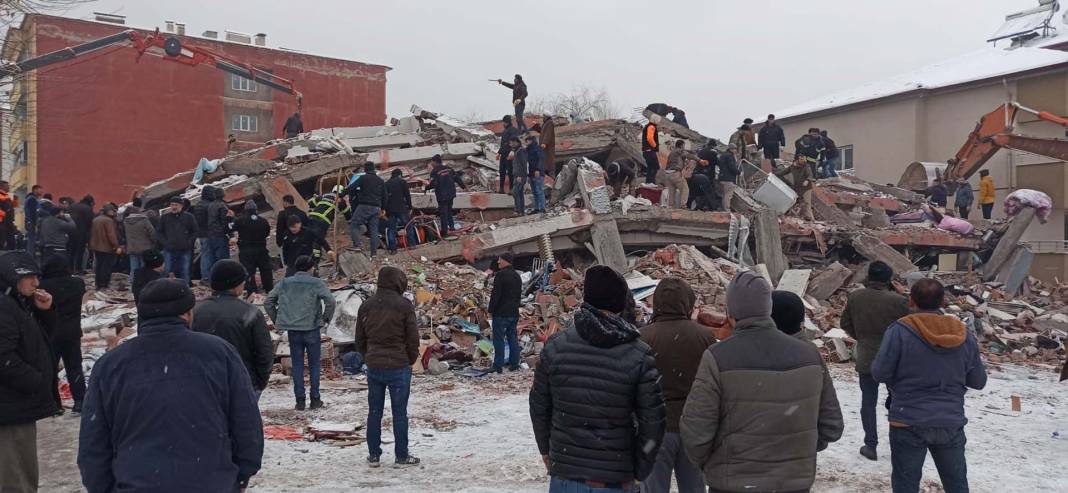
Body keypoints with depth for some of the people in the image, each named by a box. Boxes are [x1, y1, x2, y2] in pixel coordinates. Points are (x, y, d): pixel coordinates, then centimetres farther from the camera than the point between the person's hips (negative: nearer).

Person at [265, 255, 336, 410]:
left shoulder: (284, 283, 6)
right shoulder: (316, 283, -5)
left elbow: (268, 302, 6)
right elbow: (330, 301, -18)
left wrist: (277, 320, 12)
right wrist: (326, 319, -5)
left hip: (292, 330, 3)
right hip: (312, 329, -3)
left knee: (297, 365, 10)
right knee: (314, 364, 9)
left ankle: (300, 400, 10)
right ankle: (315, 399, 12)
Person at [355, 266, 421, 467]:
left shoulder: (366, 305, 5)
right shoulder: (404, 305, -10)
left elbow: (360, 339, 9)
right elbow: (413, 338, -7)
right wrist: (411, 360, 7)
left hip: (373, 367, 4)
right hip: (399, 366, -4)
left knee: (374, 411, 12)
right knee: (399, 412, 3)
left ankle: (374, 455, 17)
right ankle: (401, 456, 10)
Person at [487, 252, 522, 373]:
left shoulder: (500, 275, -15)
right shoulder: (517, 276, 13)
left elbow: (495, 294, -17)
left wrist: (491, 310, -10)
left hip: (501, 313, -8)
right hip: (514, 313, 8)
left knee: (499, 339, -4)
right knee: (513, 338, 12)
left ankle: (498, 366, -3)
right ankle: (514, 364, 15)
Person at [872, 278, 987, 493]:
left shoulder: (900, 331, -13)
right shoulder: (964, 334, 0)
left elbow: (880, 373, -11)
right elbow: (978, 381, 8)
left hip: (909, 423, -3)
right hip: (951, 423, 4)